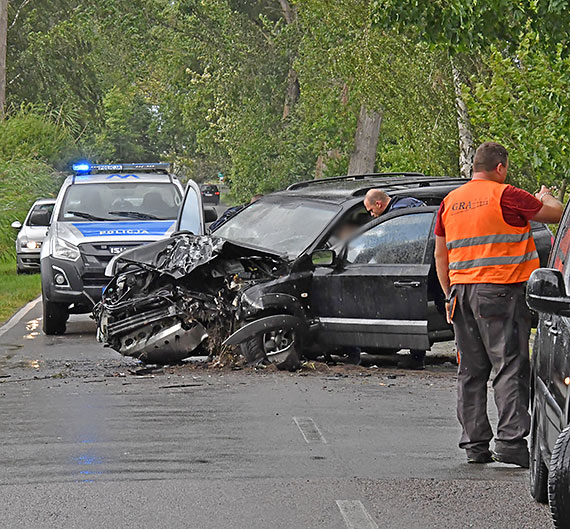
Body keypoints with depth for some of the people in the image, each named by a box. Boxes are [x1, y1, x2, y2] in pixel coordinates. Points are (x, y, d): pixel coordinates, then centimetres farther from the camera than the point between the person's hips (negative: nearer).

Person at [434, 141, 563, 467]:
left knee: (472, 372, 10)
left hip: (462, 291, 6)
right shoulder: (505, 196, -8)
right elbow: (556, 214, -3)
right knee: (511, 366, -6)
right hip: (502, 291, -6)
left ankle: (475, 444, 9)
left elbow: (441, 254, 17)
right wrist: (546, 197, 19)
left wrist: (449, 294, 23)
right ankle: (511, 441, -14)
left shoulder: (450, 202, 13)